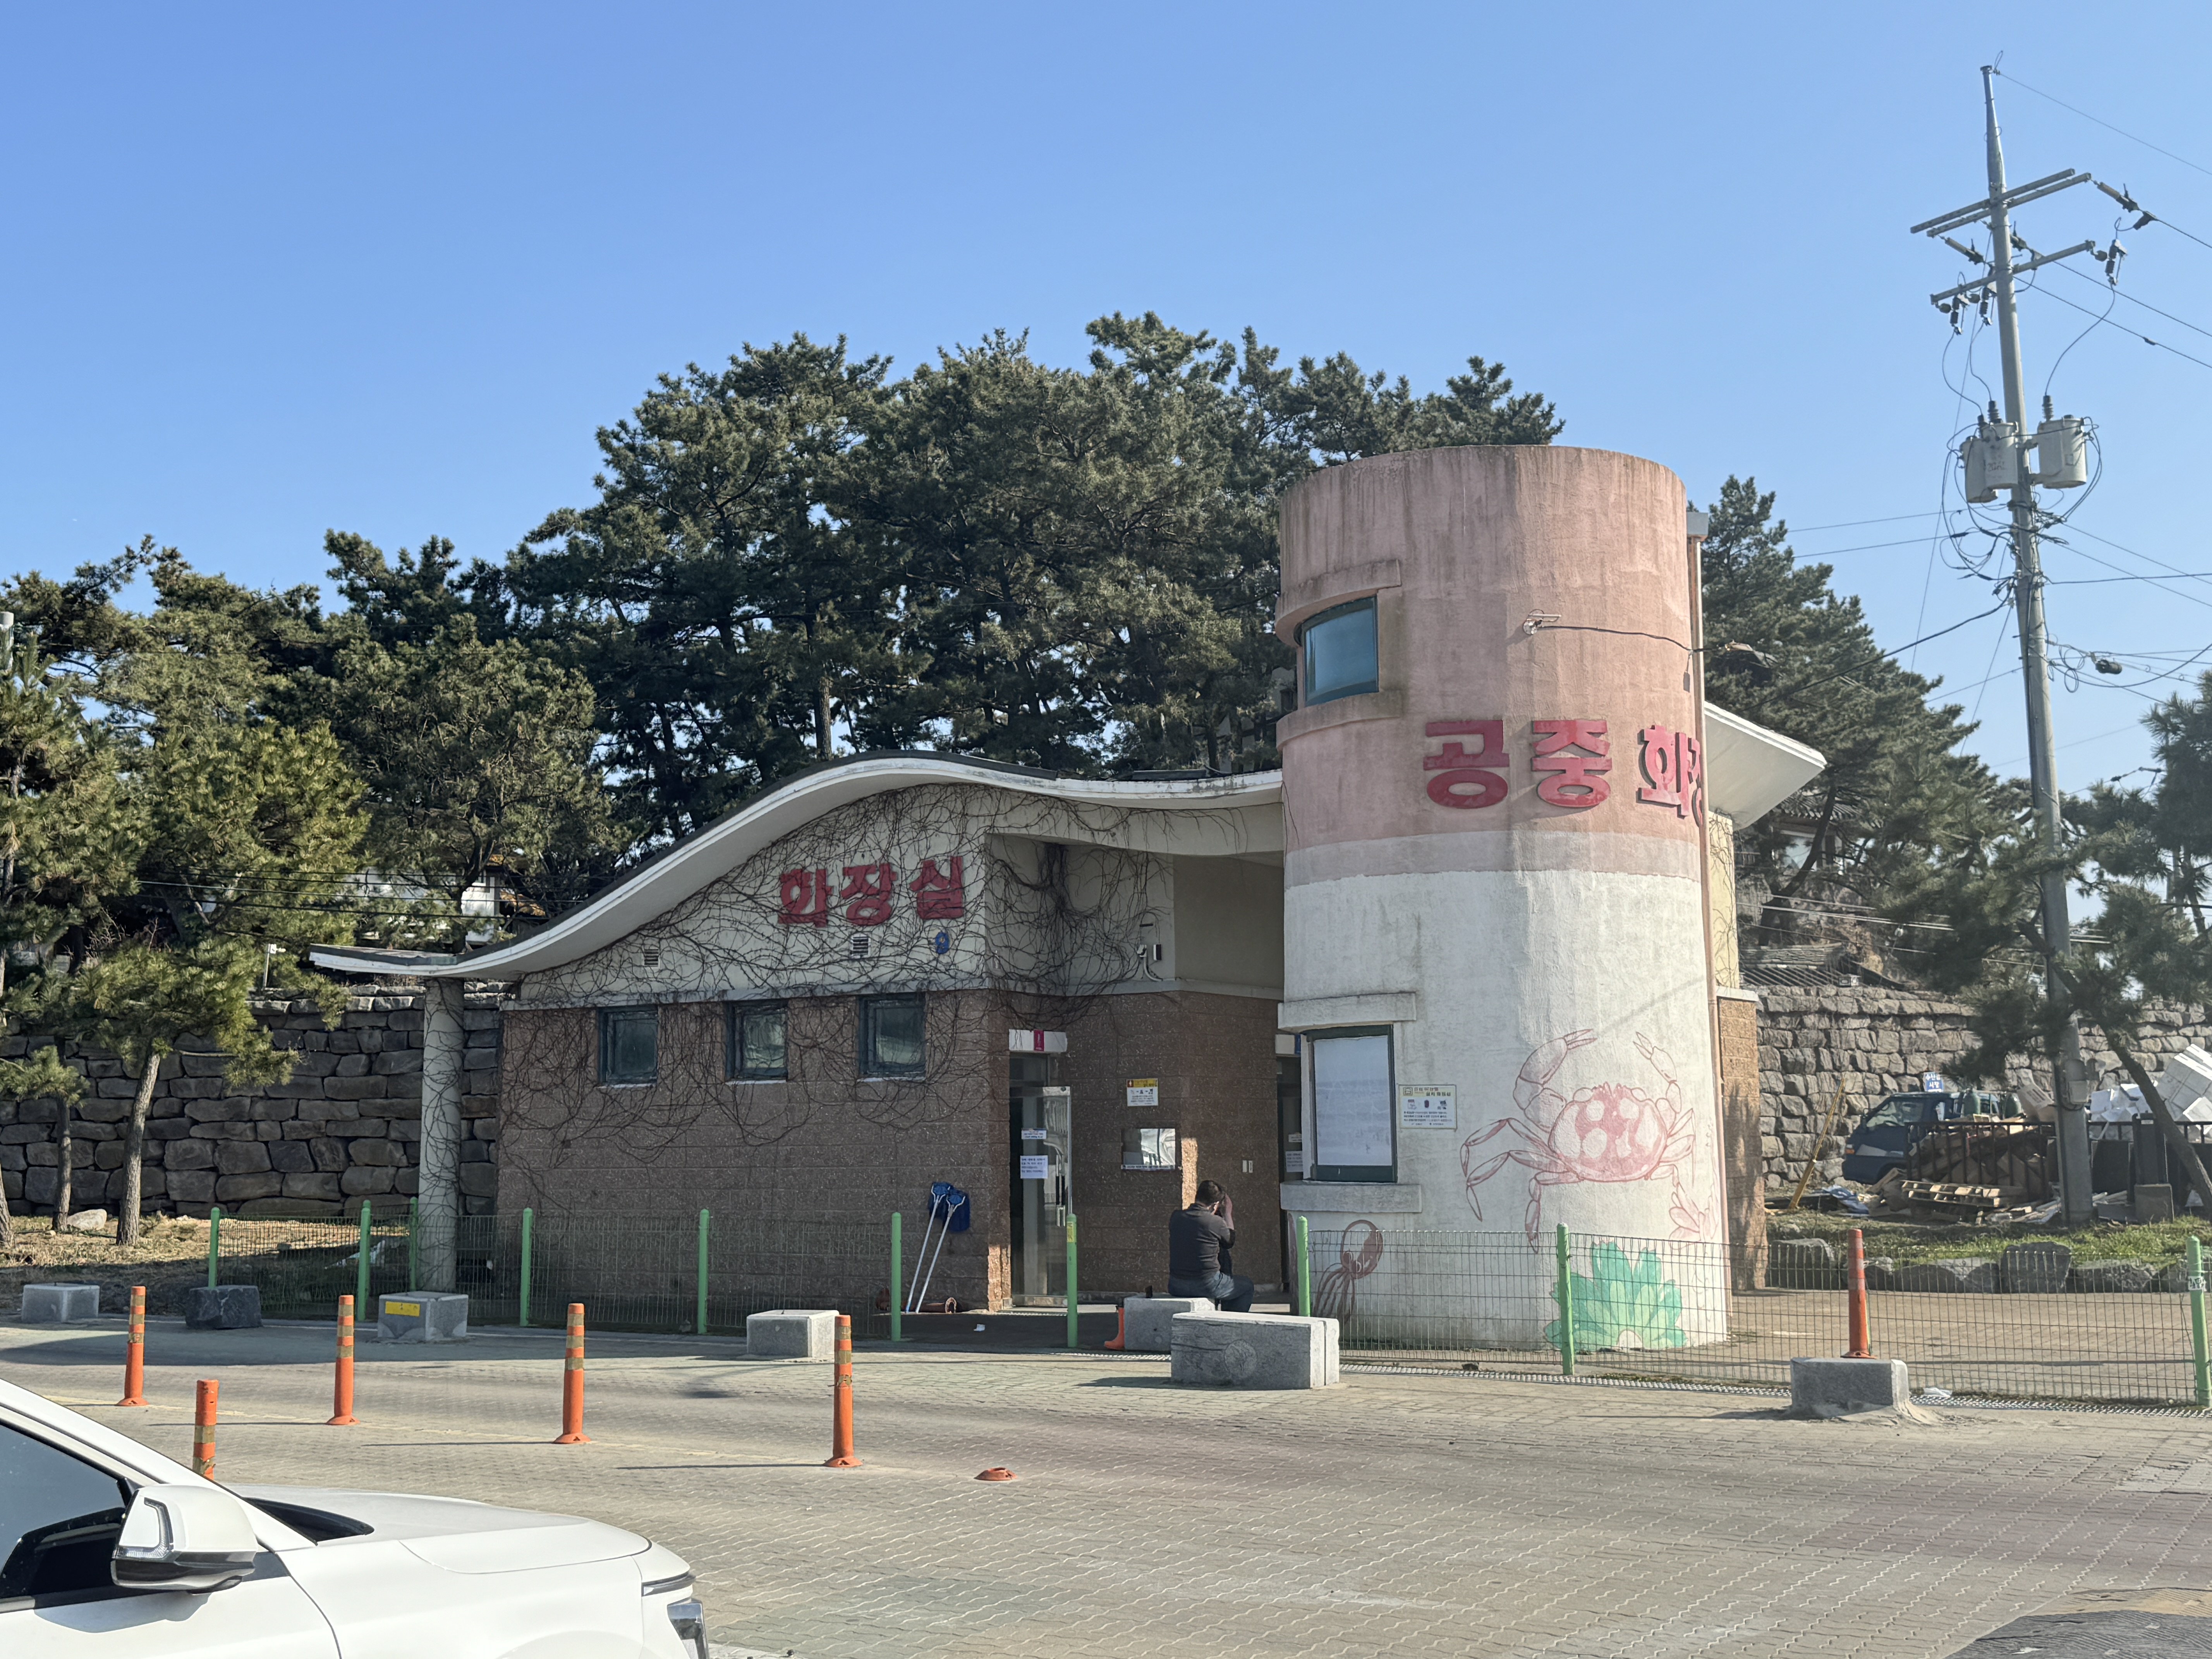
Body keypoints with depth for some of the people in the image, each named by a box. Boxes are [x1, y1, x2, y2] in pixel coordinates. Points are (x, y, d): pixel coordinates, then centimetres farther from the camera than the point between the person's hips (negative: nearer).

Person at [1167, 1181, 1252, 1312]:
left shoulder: (1176, 1218, 0)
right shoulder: (1216, 1222, -14)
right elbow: (1230, 1241, 6)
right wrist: (1228, 1213, 17)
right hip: (1206, 1285, -6)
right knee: (1247, 1286, 20)